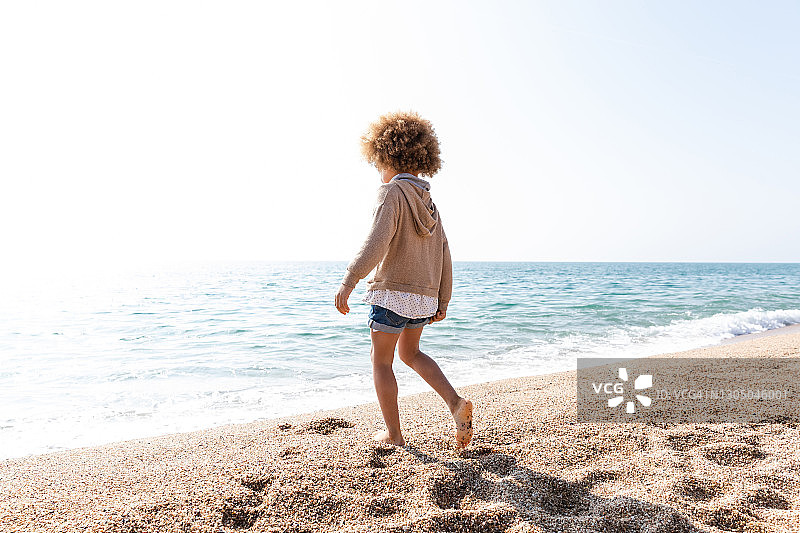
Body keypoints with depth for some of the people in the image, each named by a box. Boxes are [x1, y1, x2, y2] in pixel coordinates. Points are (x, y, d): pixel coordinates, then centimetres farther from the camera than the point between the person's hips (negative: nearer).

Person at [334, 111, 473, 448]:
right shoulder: (427, 201, 13)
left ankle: (393, 434, 14)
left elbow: (379, 239, -26)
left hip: (392, 291, -7)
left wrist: (350, 280, -32)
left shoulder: (392, 192, -10)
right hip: (424, 295, 7)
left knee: (381, 361, 8)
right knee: (410, 354, 23)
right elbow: (443, 254, 13)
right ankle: (455, 403, 8)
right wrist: (442, 300, 19)